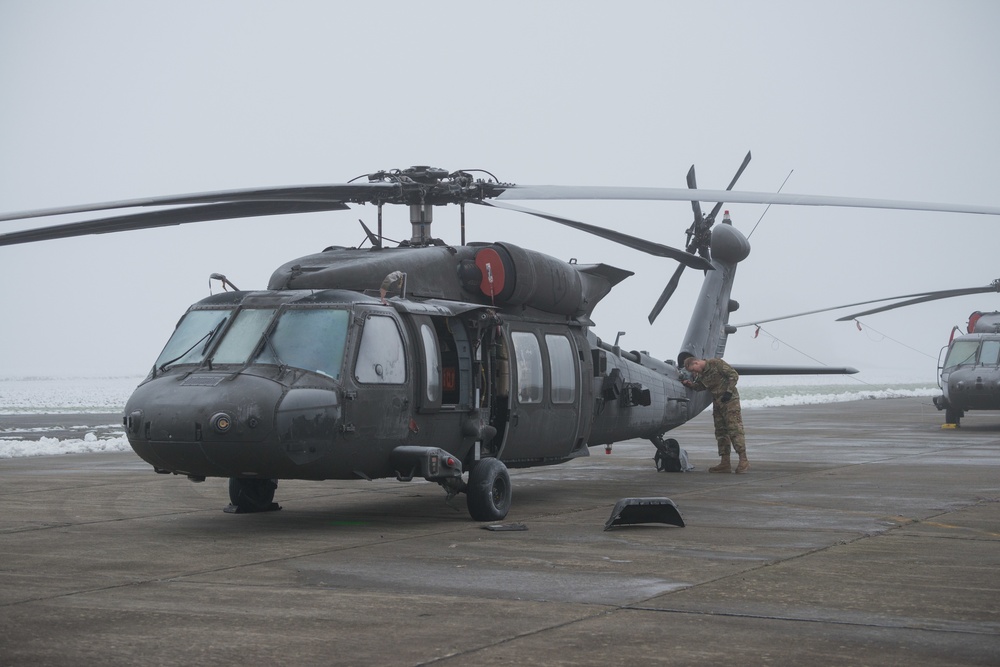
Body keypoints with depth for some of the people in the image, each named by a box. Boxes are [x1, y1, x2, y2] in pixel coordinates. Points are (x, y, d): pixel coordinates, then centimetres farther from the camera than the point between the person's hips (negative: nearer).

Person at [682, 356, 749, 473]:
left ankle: (743, 461, -15)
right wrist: (691, 385, -5)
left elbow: (734, 375, -12)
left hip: (730, 399, -8)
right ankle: (725, 463, 9)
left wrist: (729, 391, -18)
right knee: (721, 432, 7)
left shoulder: (716, 363, -12)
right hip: (717, 402, 8)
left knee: (735, 429, -13)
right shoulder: (700, 374, 10)